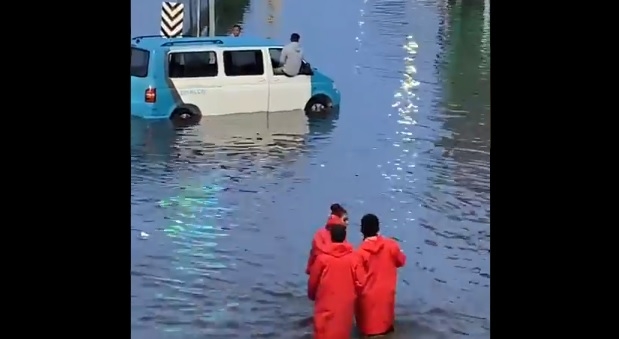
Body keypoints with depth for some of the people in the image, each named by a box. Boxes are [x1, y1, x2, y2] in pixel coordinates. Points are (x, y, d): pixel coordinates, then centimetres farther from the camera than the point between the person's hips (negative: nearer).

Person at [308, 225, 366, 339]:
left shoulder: (322, 257, -10)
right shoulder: (354, 257, -7)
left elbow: (313, 281, -1)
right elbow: (360, 282, -6)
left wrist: (312, 295, 18)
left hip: (326, 303, -2)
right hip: (346, 303, 2)